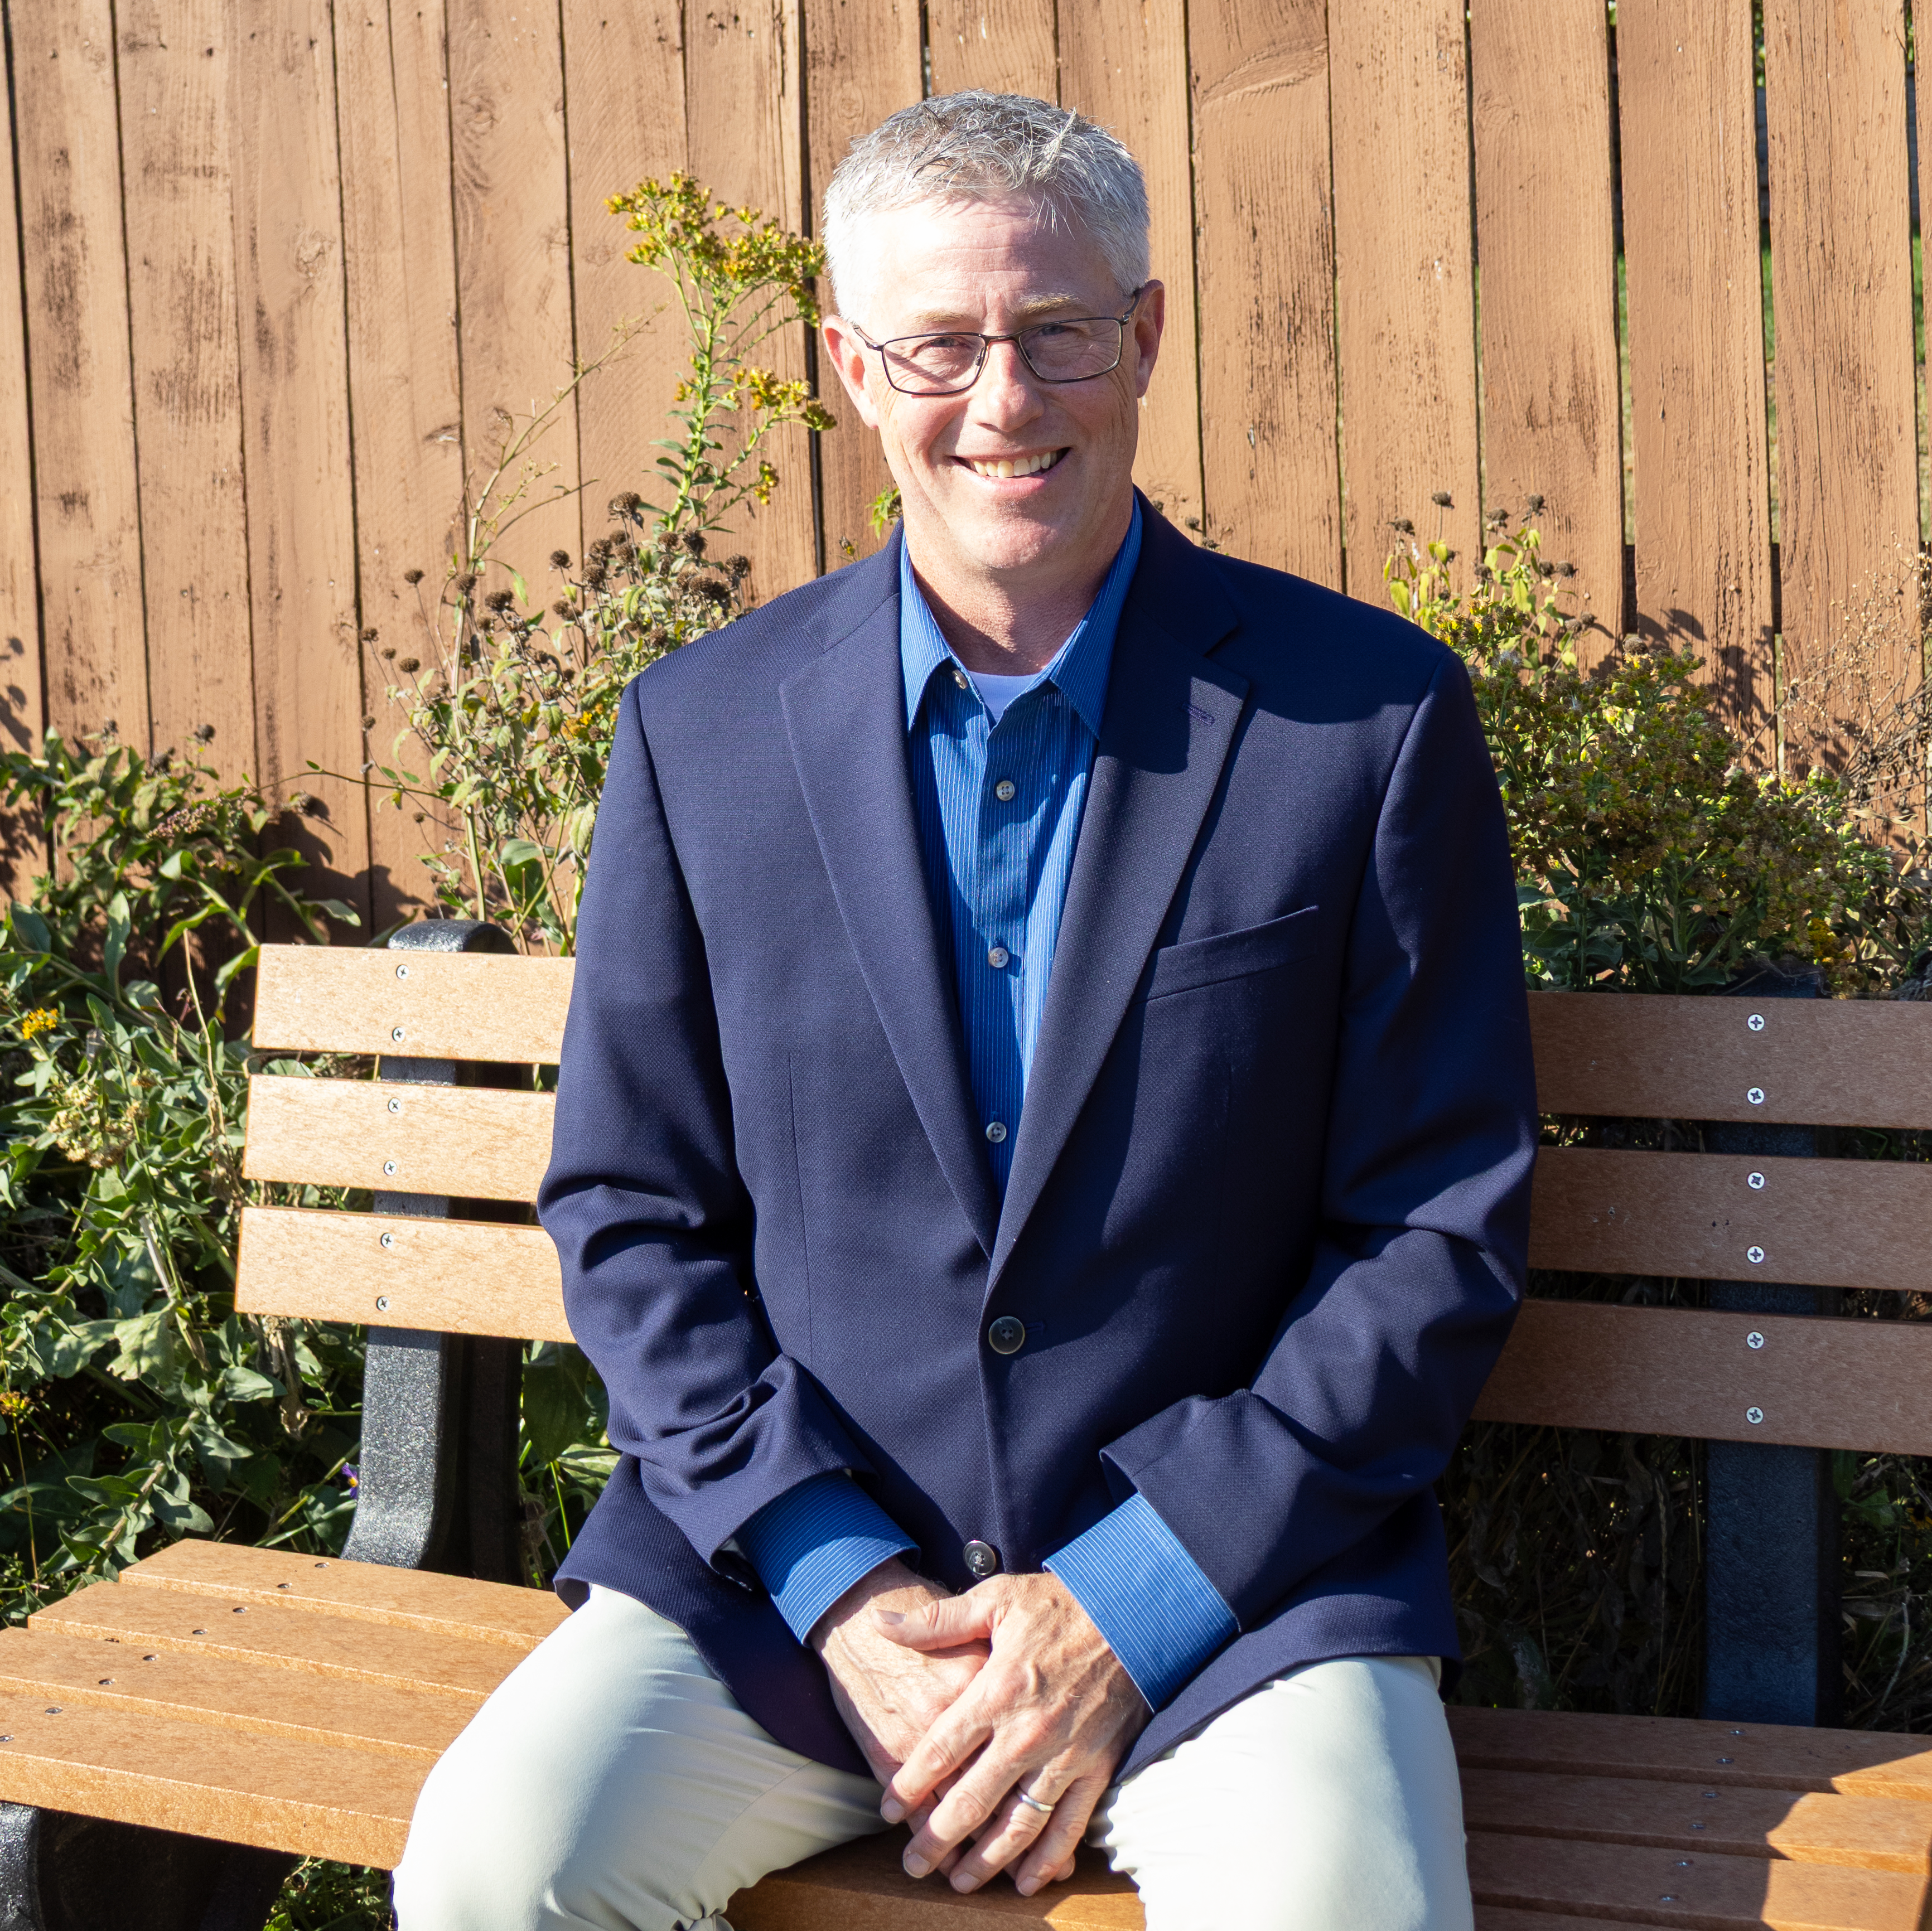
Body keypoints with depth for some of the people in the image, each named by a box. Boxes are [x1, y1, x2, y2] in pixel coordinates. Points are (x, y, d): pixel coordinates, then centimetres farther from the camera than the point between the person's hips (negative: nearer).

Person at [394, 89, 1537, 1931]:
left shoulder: (1372, 716, -2)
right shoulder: (701, 730, 4)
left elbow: (1442, 1234, -2)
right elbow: (629, 1211, 7)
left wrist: (1132, 1605, -10)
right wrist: (839, 1584, -7)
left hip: (1227, 1570, -1)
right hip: (789, 1554, 2)